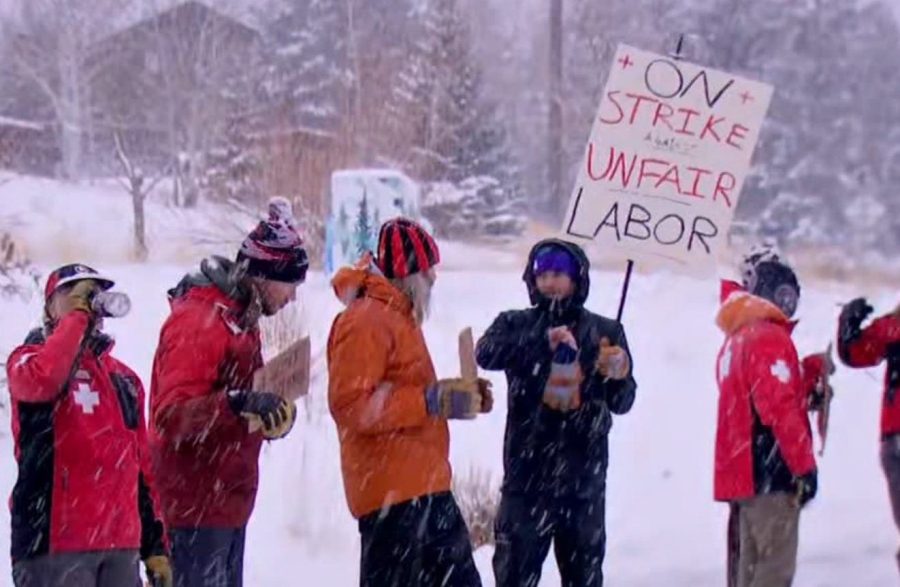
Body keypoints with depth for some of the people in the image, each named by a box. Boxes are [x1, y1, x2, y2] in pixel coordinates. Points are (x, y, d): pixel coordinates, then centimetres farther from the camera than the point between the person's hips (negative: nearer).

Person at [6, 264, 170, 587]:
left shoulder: (124, 378, 21)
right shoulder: (30, 359, 3)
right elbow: (42, 380, -24)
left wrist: (155, 546, 16)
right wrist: (76, 315, -13)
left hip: (121, 548, 7)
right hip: (56, 547, -6)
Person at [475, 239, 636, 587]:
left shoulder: (605, 332, 6)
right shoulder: (516, 325, 3)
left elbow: (623, 401, 0)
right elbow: (486, 353, -18)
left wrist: (617, 377, -23)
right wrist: (542, 340, -32)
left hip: (584, 475, 1)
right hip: (527, 470, -1)